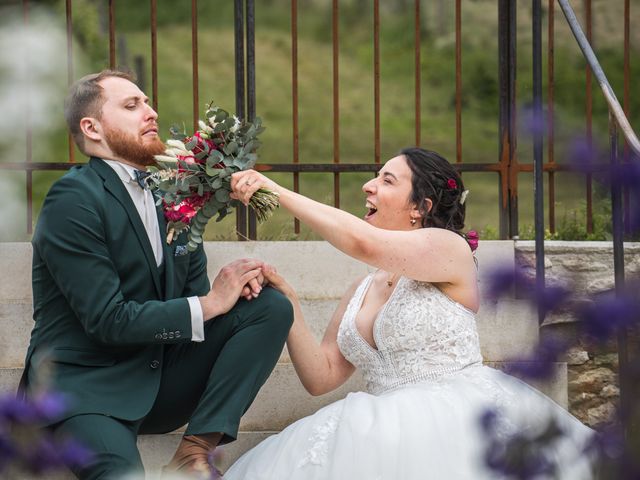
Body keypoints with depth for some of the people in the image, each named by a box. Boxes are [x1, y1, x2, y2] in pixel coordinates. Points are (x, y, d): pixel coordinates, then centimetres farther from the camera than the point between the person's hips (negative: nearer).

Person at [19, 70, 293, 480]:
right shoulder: (74, 200, -13)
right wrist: (208, 305, -14)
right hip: (87, 386, -8)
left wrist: (234, 281, -10)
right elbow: (108, 320, -19)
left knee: (272, 306, -6)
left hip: (163, 376, 8)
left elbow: (195, 288, 13)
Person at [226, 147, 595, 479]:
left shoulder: (449, 248, -1)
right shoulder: (362, 292, 21)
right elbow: (322, 376, 17)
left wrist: (277, 191, -14)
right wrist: (288, 304, 5)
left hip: (452, 420, -6)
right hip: (392, 426, 7)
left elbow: (364, 243, -20)